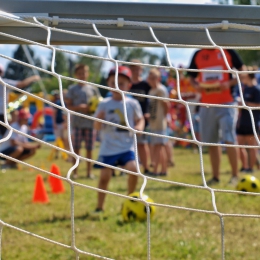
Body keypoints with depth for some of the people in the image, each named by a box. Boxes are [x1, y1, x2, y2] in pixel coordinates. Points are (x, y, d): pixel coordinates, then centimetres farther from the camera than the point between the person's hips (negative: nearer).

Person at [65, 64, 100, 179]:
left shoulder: (93, 89, 10)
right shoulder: (72, 89, 5)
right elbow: (68, 105, 2)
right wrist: (79, 107, -14)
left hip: (90, 122, 2)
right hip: (77, 122, -2)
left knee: (89, 149, 4)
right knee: (76, 148, 0)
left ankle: (89, 172, 11)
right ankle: (75, 172, 5)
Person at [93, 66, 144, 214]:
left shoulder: (132, 104, 2)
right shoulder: (104, 104, 1)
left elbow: (140, 119, 12)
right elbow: (97, 127, 4)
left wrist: (139, 127, -10)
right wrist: (99, 118, -17)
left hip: (127, 146, 0)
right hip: (108, 147, 0)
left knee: (133, 169, -20)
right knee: (104, 176, -2)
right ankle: (100, 206, 14)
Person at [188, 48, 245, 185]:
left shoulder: (228, 51, 0)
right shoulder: (198, 55, 10)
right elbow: (192, 76, 17)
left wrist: (230, 83, -14)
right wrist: (196, 85, -5)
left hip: (226, 103, -4)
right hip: (206, 104, 4)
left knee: (229, 139, -9)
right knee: (211, 142, 7)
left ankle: (235, 175, 1)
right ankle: (215, 177, 15)